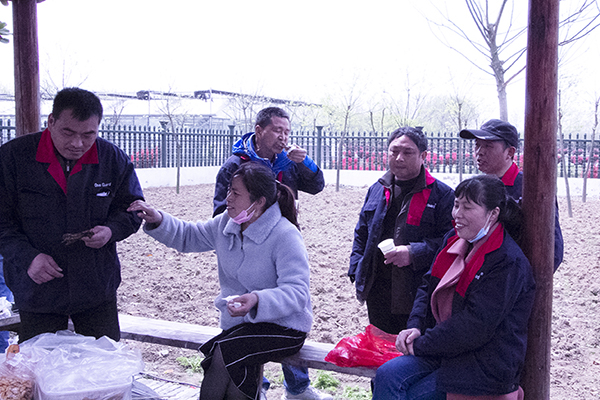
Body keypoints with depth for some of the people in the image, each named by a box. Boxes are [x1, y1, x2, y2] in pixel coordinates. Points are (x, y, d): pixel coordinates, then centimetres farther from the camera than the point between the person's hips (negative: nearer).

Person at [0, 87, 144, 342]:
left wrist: (111, 230, -13)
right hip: (36, 290, -1)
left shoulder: (114, 159, -3)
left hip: (98, 291, 1)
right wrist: (26, 256, -18)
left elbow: (131, 208, 8)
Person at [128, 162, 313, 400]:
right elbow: (188, 237, 17)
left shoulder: (285, 236, -20)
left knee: (224, 352, -28)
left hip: (284, 326, -6)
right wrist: (158, 221, -1)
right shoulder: (227, 224, 3)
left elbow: (296, 292, -26)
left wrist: (257, 300, -43)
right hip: (240, 324, 6)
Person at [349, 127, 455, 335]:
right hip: (377, 293, 5)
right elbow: (361, 234, 20)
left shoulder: (442, 195, -4)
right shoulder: (376, 190, 14)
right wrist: (357, 271, 10)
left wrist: (414, 253, -23)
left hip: (417, 295, -5)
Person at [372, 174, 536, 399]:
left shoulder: (509, 263, -17)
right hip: (444, 348, 7)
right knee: (388, 375, -15)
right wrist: (415, 327, -3)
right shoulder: (454, 240, 8)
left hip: (485, 364, -7)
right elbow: (428, 287, 14)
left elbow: (476, 325, -22)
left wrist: (422, 344, -16)